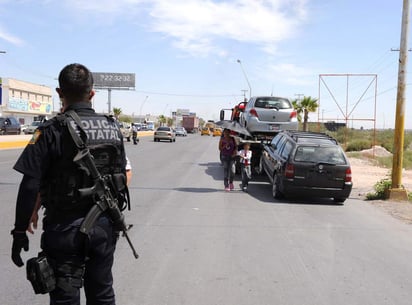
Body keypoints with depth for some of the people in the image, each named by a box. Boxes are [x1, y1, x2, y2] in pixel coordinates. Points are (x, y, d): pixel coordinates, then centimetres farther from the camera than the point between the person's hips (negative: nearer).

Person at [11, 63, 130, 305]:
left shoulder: (51, 131, -14)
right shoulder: (113, 128, 2)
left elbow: (31, 186, -16)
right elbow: (125, 175, 7)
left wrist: (20, 230, -8)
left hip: (65, 229, -4)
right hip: (105, 226, 5)